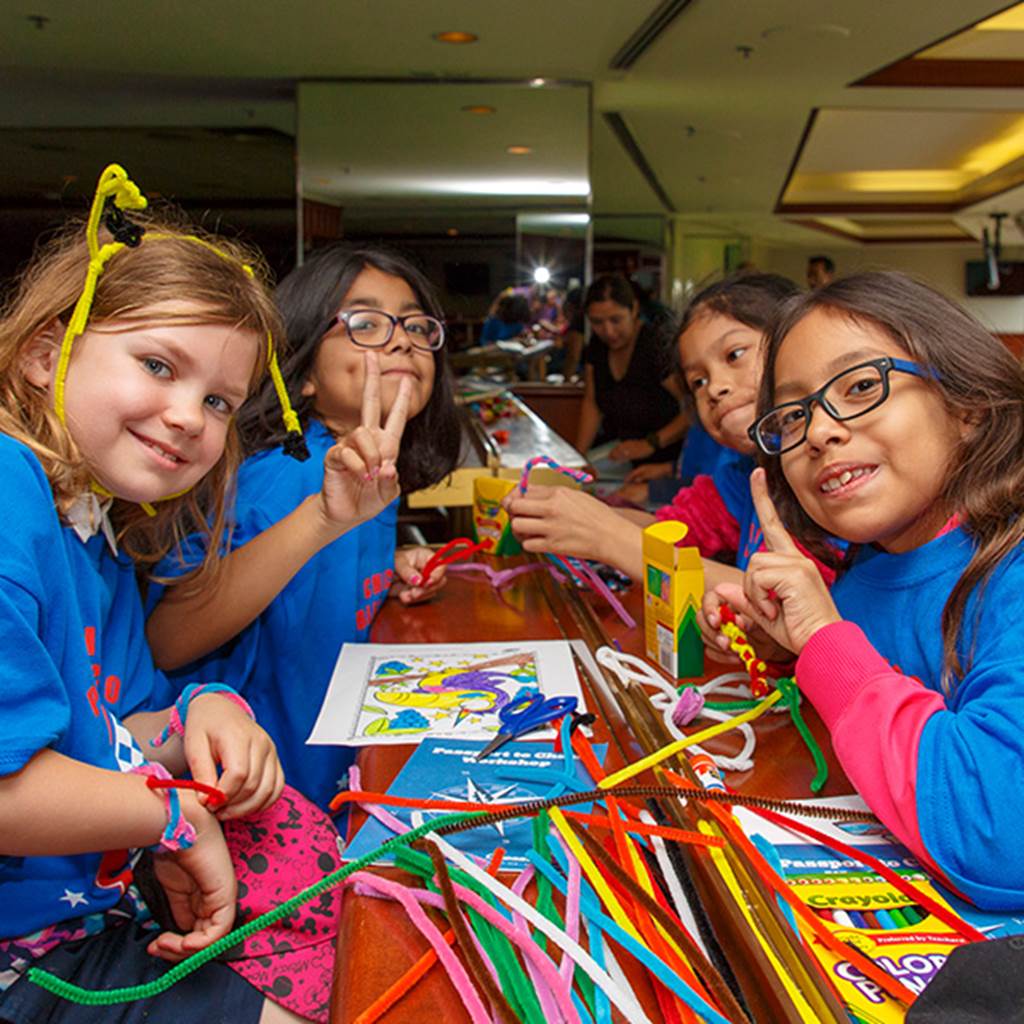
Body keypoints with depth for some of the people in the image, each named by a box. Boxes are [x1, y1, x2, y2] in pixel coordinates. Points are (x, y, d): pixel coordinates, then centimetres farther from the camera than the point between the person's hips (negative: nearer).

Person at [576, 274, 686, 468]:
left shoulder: (658, 347, -21)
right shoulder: (596, 346, 1)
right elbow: (591, 403, 7)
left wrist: (651, 443, -28)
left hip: (661, 461, -5)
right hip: (617, 453, 5)